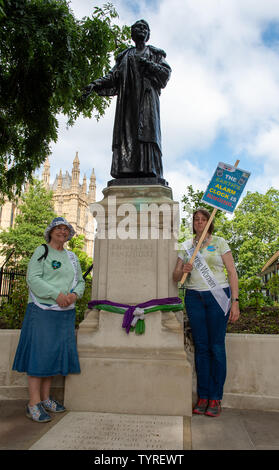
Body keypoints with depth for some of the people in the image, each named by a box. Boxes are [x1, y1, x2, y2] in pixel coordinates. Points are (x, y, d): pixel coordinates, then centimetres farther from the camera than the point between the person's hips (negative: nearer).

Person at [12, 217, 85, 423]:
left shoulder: (72, 257, 17)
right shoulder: (41, 251, 0)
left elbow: (80, 281, 15)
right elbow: (33, 279, -10)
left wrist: (75, 294, -7)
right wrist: (56, 294, -19)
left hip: (65, 313, 6)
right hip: (42, 310, -6)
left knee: (56, 352, 9)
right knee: (38, 352, -4)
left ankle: (45, 398, 20)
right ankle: (34, 403, 4)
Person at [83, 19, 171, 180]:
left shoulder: (155, 53, 24)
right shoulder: (125, 55, 30)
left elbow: (166, 72, 8)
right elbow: (113, 77, 18)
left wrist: (146, 63, -4)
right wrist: (95, 84, 1)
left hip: (146, 97, -2)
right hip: (127, 98, 2)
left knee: (146, 131, -20)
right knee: (125, 134, -14)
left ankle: (149, 171, -29)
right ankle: (126, 174, -22)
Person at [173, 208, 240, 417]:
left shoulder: (219, 242, 4)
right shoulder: (186, 246, 12)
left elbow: (232, 273, 0)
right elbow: (175, 277, 12)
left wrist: (235, 301, -8)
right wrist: (183, 270, -11)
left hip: (218, 296, -2)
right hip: (194, 297, 3)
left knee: (217, 347, -2)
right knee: (201, 347, 4)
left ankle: (215, 399, 10)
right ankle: (203, 397, 14)